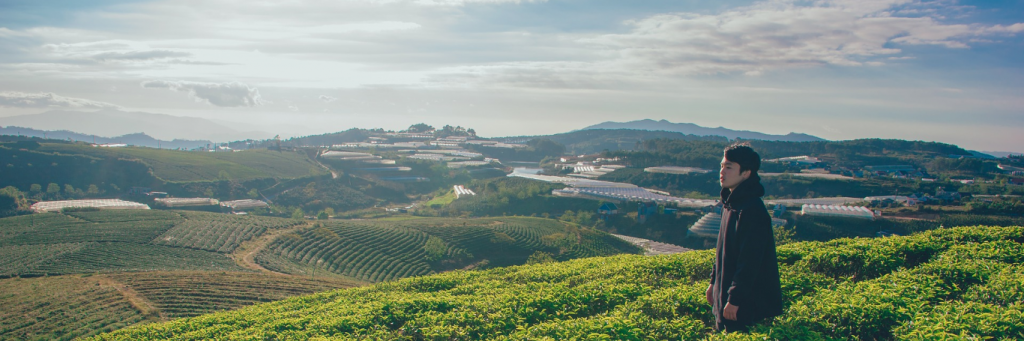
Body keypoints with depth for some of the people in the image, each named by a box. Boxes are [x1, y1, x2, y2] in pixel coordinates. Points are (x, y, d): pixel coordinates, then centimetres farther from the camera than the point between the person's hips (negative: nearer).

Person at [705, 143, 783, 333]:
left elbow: (750, 262, -24)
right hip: (725, 295, 10)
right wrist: (714, 282, 19)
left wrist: (735, 299, -21)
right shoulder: (730, 204, 9)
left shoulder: (752, 211, -22)